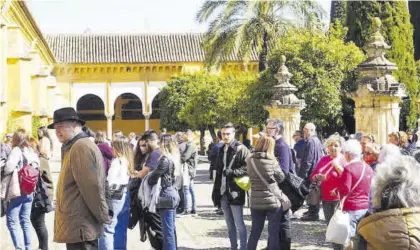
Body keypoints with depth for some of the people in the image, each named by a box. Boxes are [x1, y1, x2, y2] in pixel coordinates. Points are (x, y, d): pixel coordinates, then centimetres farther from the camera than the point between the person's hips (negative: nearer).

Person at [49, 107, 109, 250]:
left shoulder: (80, 147, -14)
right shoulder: (73, 147, 19)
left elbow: (92, 188, -19)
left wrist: (103, 218, -14)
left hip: (79, 227, -10)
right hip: (79, 225, 10)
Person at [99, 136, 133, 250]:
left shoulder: (117, 161, -13)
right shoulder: (127, 161, 9)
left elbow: (110, 181, -16)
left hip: (115, 198, -8)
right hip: (124, 197, 8)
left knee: (107, 228, -5)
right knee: (121, 229, 13)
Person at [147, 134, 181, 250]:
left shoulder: (165, 159, -16)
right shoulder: (174, 157, 10)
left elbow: (154, 176, -13)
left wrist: (148, 180, 8)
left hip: (166, 195, -9)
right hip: (173, 193, 9)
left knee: (168, 230, -5)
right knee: (172, 228, 17)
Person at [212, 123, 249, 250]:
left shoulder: (241, 149, -7)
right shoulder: (222, 150, 16)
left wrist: (233, 172, -22)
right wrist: (215, 191, 16)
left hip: (235, 192, -7)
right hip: (223, 193, 7)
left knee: (239, 223, -3)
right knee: (229, 224, 13)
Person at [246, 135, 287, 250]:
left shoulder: (249, 161, -3)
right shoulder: (272, 161, -12)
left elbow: (250, 177, 7)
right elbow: (281, 178, -1)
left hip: (256, 201, 4)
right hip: (273, 200, -4)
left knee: (255, 232, 15)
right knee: (274, 232, 6)